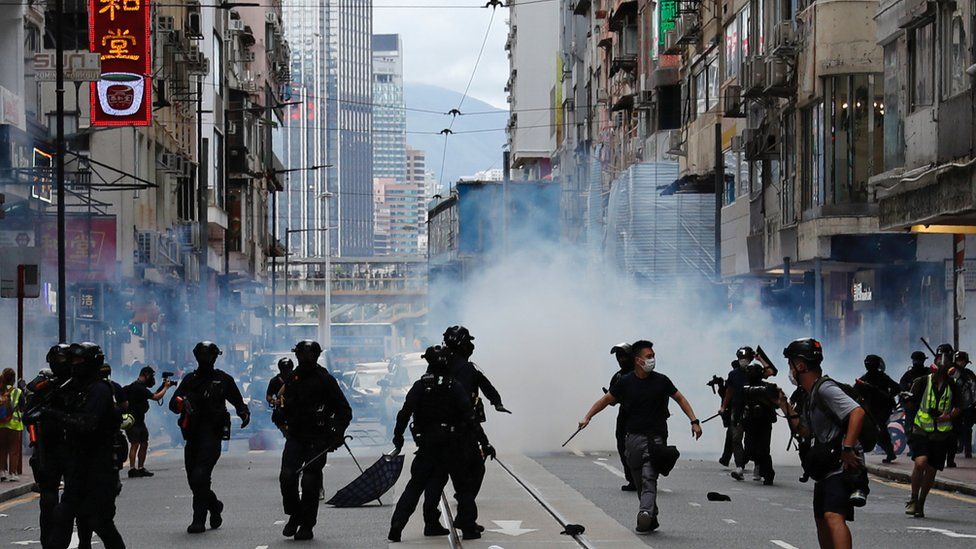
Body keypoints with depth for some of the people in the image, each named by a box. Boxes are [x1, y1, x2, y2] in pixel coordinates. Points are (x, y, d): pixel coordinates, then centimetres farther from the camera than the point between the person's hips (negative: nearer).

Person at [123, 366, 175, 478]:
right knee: (135, 444, -13)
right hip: (132, 421, -10)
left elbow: (153, 395, 20)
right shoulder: (139, 388, -18)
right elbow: (156, 397, -19)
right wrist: (166, 387, -5)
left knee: (144, 443, 10)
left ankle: (141, 468, 15)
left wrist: (163, 386, 9)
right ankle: (132, 469, -15)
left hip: (139, 421, 10)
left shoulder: (139, 386, 14)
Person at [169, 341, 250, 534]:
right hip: (192, 435, 5)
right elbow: (173, 404, 7)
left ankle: (199, 520, -13)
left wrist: (244, 412, -6)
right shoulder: (189, 379, 13)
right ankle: (215, 506, 35)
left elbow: (237, 401, 15)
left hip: (212, 434, -5)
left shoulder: (223, 379, 5)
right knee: (193, 479, 10)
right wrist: (181, 402, -16)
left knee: (200, 476, -17)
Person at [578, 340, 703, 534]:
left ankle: (645, 513, -30)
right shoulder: (626, 382, 3)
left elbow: (680, 399, 12)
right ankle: (652, 519, 18)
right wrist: (588, 417, 2)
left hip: (656, 437, -2)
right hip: (634, 436, 2)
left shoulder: (661, 381, 2)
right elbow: (606, 400, 11)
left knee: (649, 478, -17)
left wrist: (694, 421, 4)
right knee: (640, 481, 8)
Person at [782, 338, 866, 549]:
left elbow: (857, 412, -26)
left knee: (833, 516, -27)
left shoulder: (825, 389, -14)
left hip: (842, 466, -11)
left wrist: (848, 448, -30)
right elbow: (806, 430, 27)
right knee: (821, 519, 19)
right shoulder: (811, 394, 18)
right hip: (825, 468, 11)